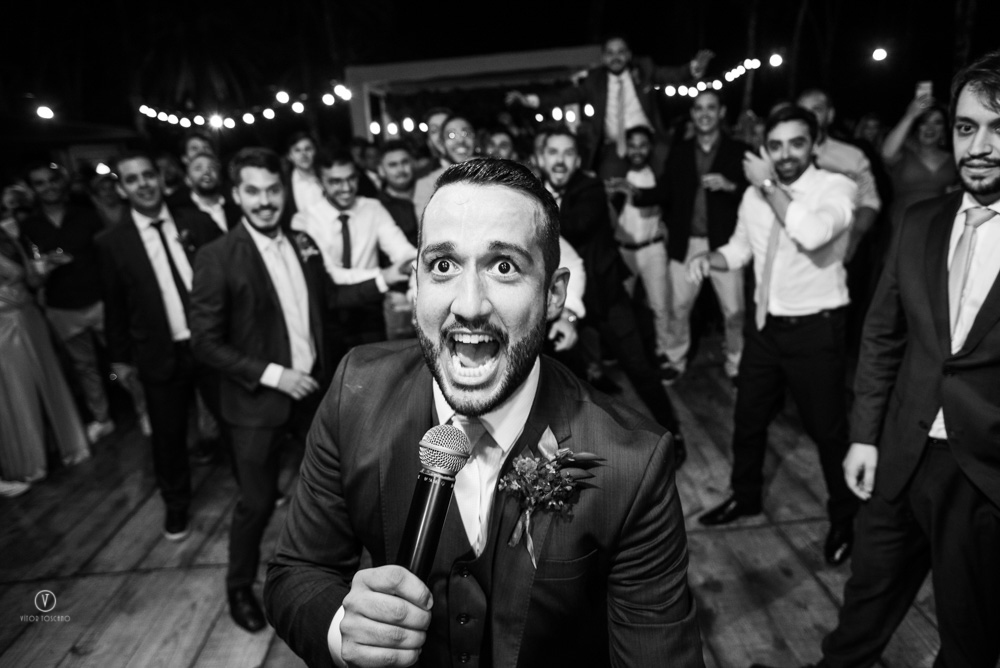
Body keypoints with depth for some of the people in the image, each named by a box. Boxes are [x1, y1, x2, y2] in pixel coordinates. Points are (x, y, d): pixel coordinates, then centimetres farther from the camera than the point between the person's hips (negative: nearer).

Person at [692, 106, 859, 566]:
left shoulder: (837, 187, -15)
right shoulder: (754, 194, 3)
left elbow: (812, 233, -36)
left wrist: (769, 184, -26)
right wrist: (708, 259, -6)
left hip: (816, 328, -5)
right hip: (766, 324, 6)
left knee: (827, 428, 9)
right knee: (748, 418, 18)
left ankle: (844, 518, 34)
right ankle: (745, 495, 43)